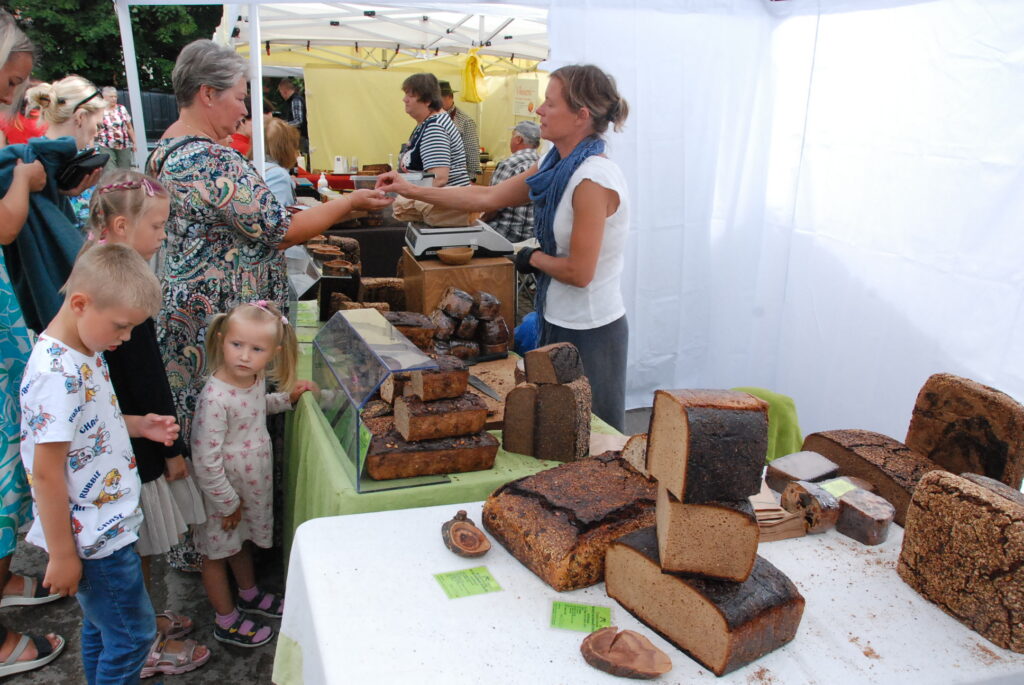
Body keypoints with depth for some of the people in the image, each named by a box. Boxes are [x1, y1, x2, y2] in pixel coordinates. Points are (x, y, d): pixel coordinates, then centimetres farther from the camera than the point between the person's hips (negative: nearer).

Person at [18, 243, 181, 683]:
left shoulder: (86, 353, 3)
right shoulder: (57, 374, -27)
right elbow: (46, 472, -24)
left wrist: (139, 425, 1)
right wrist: (61, 555, -18)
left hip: (105, 526, 9)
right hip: (91, 539, -9)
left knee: (101, 626, 24)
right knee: (133, 636, 6)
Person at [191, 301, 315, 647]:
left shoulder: (257, 378, -8)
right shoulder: (215, 398, -32)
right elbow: (206, 461, -26)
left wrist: (287, 397, 4)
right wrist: (227, 502, -17)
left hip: (254, 484, 7)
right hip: (224, 491, -7)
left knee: (244, 541, 29)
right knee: (218, 553, 16)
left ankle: (249, 594, 52)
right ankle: (227, 621, 34)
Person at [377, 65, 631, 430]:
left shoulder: (594, 178, -23)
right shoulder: (557, 165, 4)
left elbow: (579, 272, -23)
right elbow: (489, 197, 9)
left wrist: (533, 258, -4)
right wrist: (410, 190, 8)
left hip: (589, 331, -9)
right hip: (560, 318, 9)